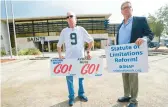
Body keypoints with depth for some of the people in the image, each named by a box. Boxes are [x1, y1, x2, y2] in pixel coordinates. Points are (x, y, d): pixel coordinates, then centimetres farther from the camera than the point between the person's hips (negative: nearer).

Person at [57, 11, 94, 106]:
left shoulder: (81, 29, 3)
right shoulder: (64, 31, 5)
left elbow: (91, 40, 7)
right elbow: (59, 44, 12)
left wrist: (88, 52, 0)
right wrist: (60, 55, 1)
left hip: (80, 58, 0)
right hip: (69, 59, 0)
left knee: (81, 77, 12)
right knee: (69, 78, 4)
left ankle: (81, 94, 31)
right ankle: (71, 97, 21)